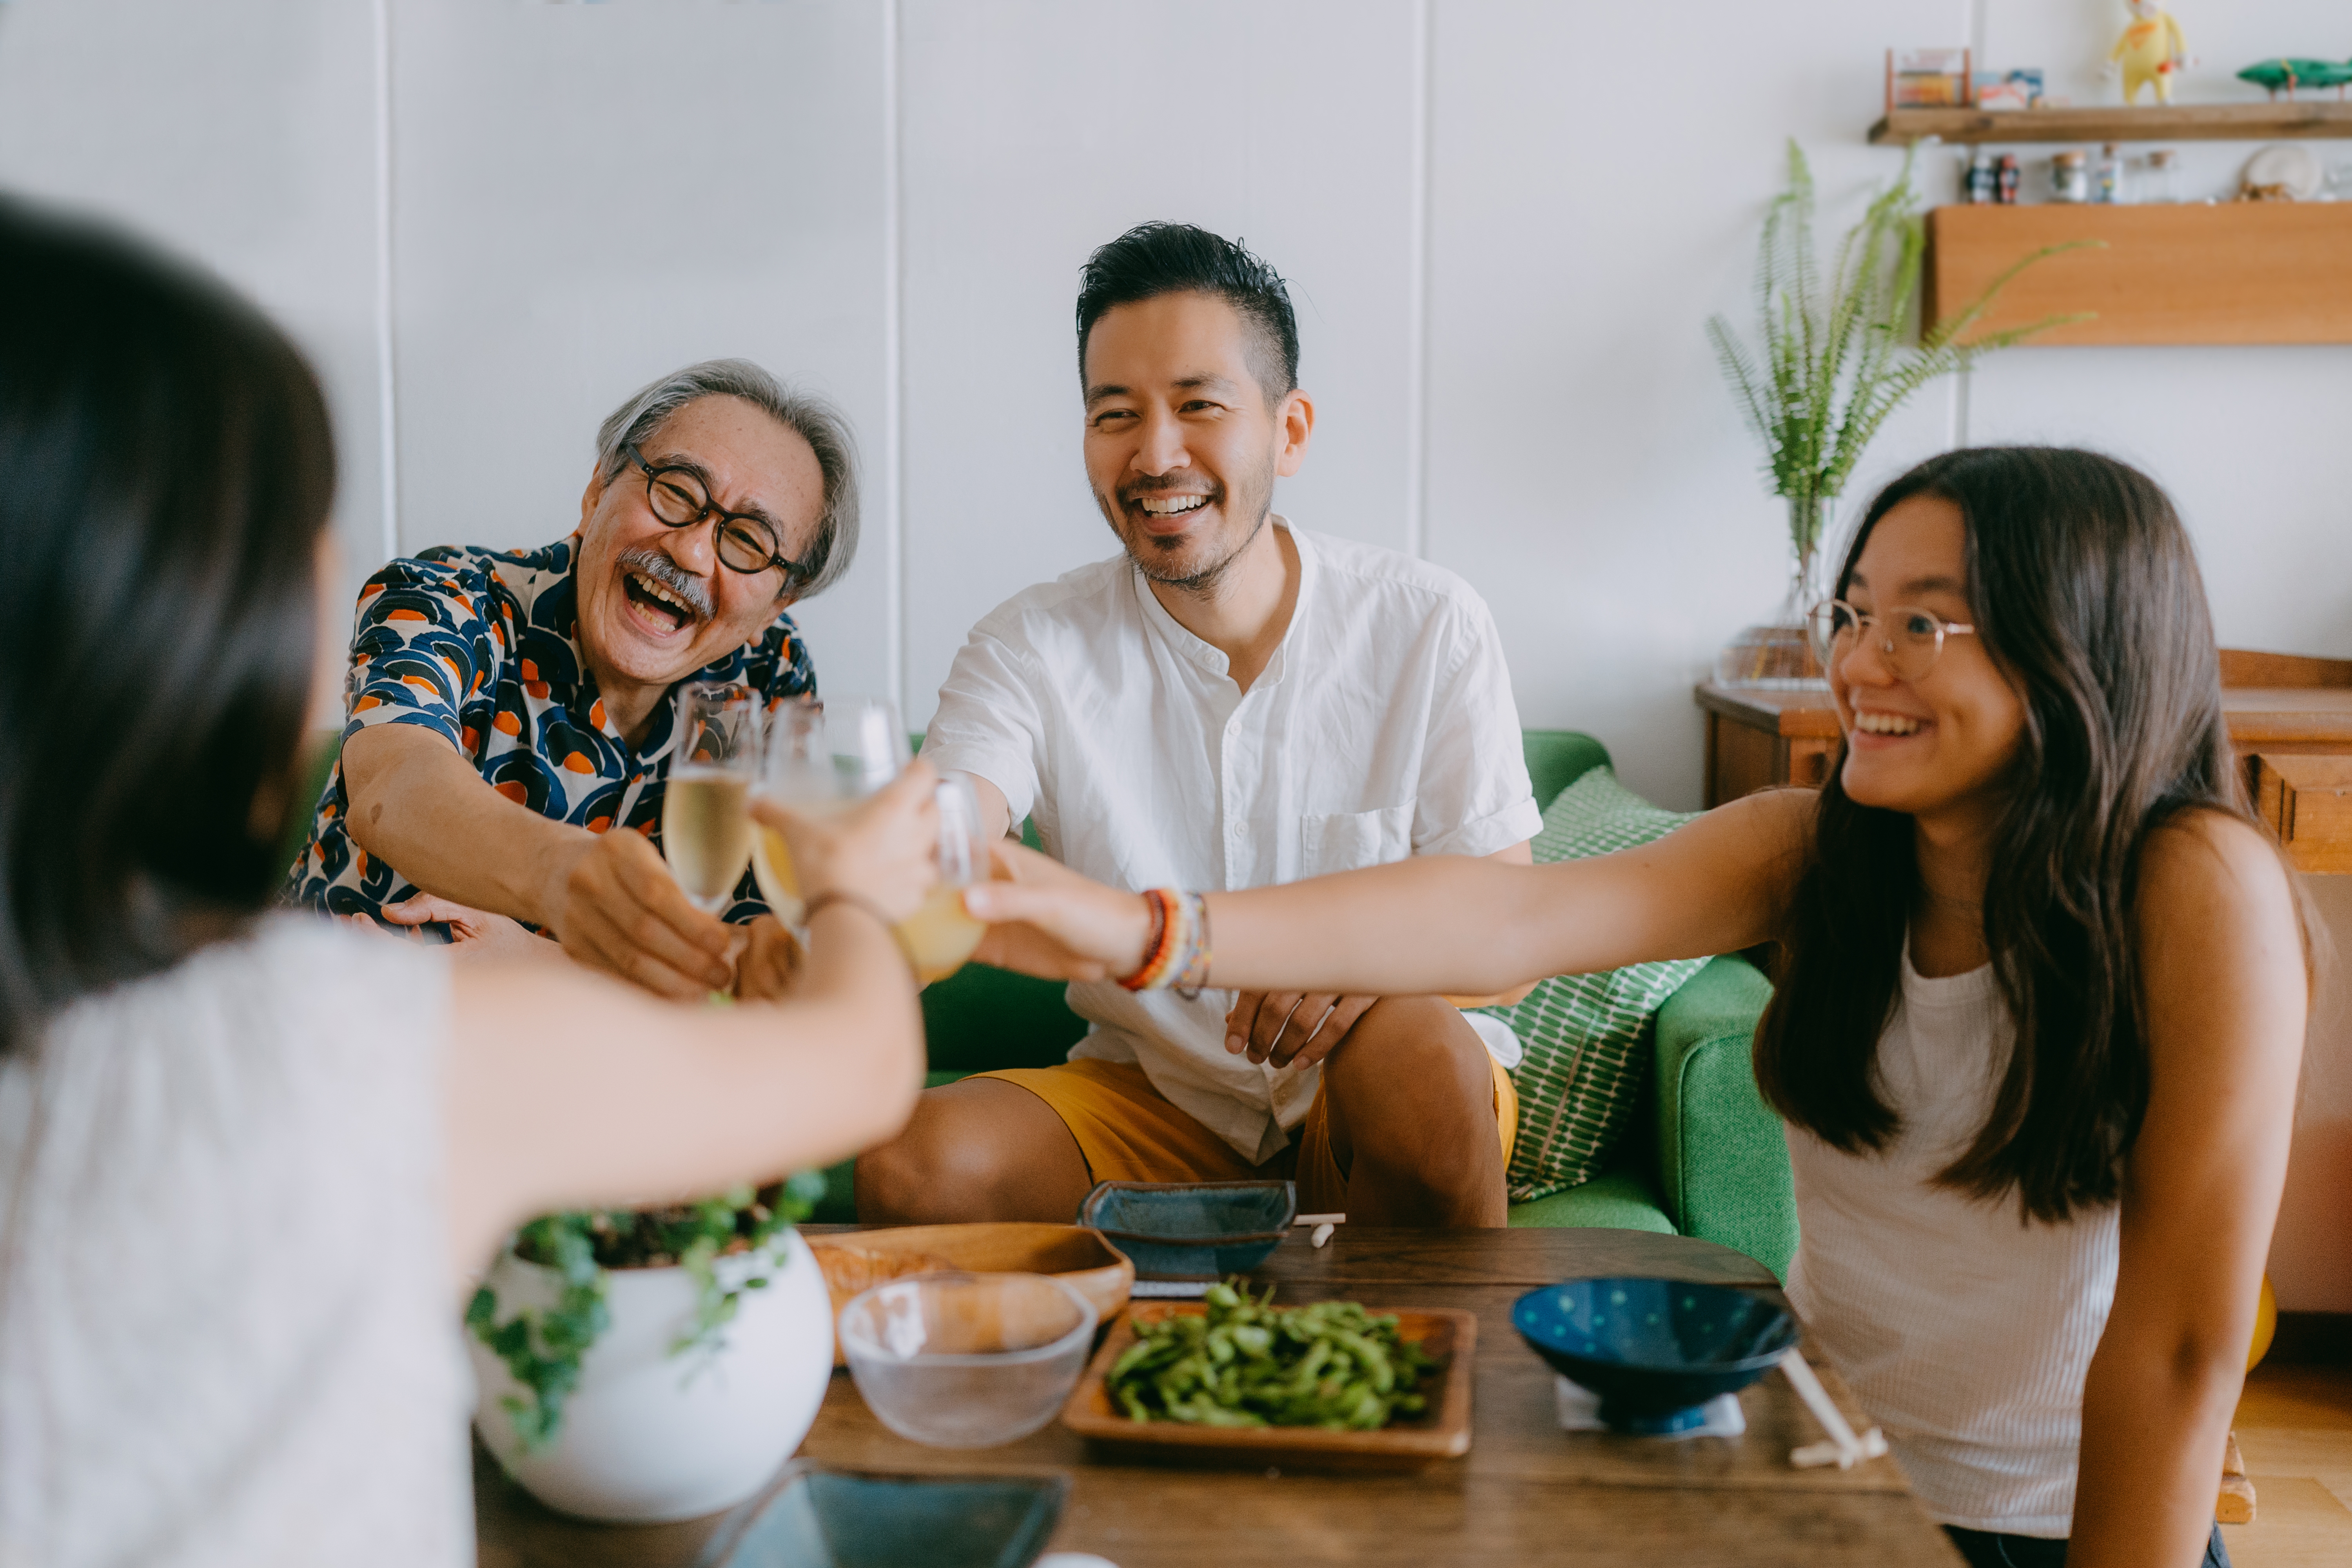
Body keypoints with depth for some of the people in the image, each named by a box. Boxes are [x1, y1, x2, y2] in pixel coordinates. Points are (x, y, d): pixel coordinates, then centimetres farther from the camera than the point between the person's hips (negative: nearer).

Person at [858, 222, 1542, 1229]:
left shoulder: (1429, 627, -7)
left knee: (1415, 1051, -35)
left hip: (1373, 1108, 0)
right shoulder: (1030, 649, -5)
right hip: (1150, 1097, 1)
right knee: (916, 1168, -25)